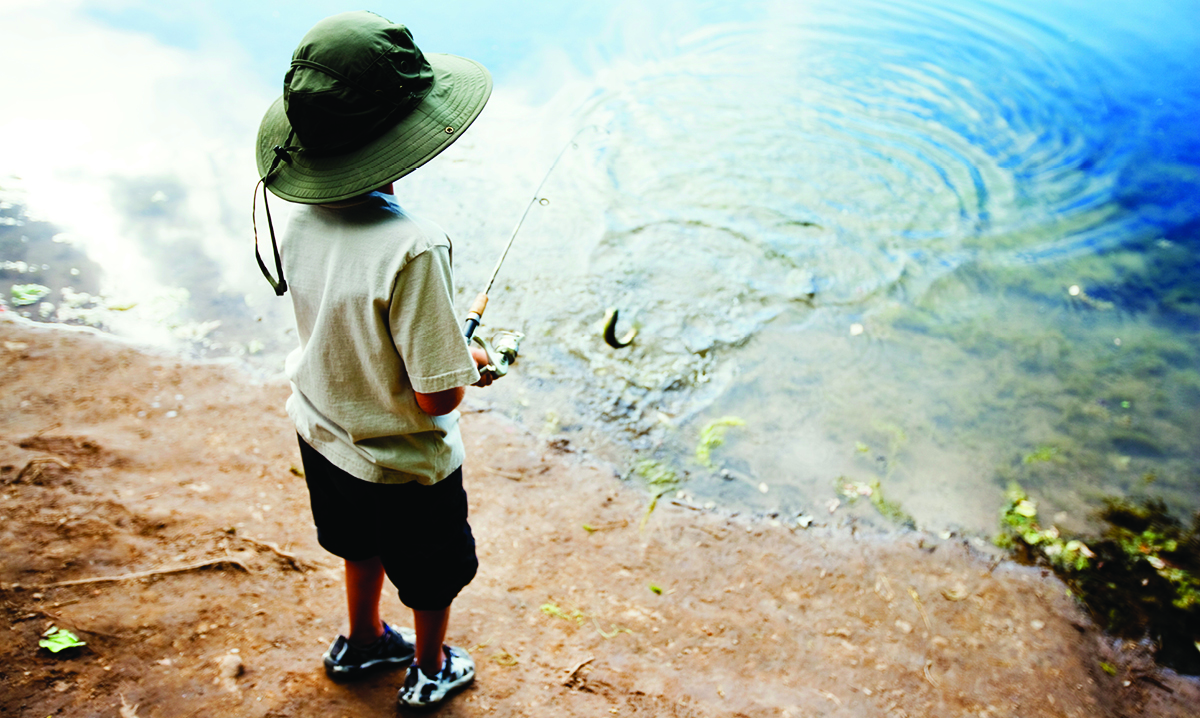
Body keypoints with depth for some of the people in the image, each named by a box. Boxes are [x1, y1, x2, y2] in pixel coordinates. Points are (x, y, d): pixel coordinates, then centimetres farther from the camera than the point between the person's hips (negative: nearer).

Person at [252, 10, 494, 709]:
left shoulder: (296, 224, -13)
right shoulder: (413, 247, -36)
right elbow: (438, 395, -30)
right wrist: (471, 360, -7)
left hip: (325, 438, 6)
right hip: (406, 467, -6)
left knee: (364, 544, 33)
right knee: (433, 573, 23)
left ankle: (363, 642, 58)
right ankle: (430, 672, 49)